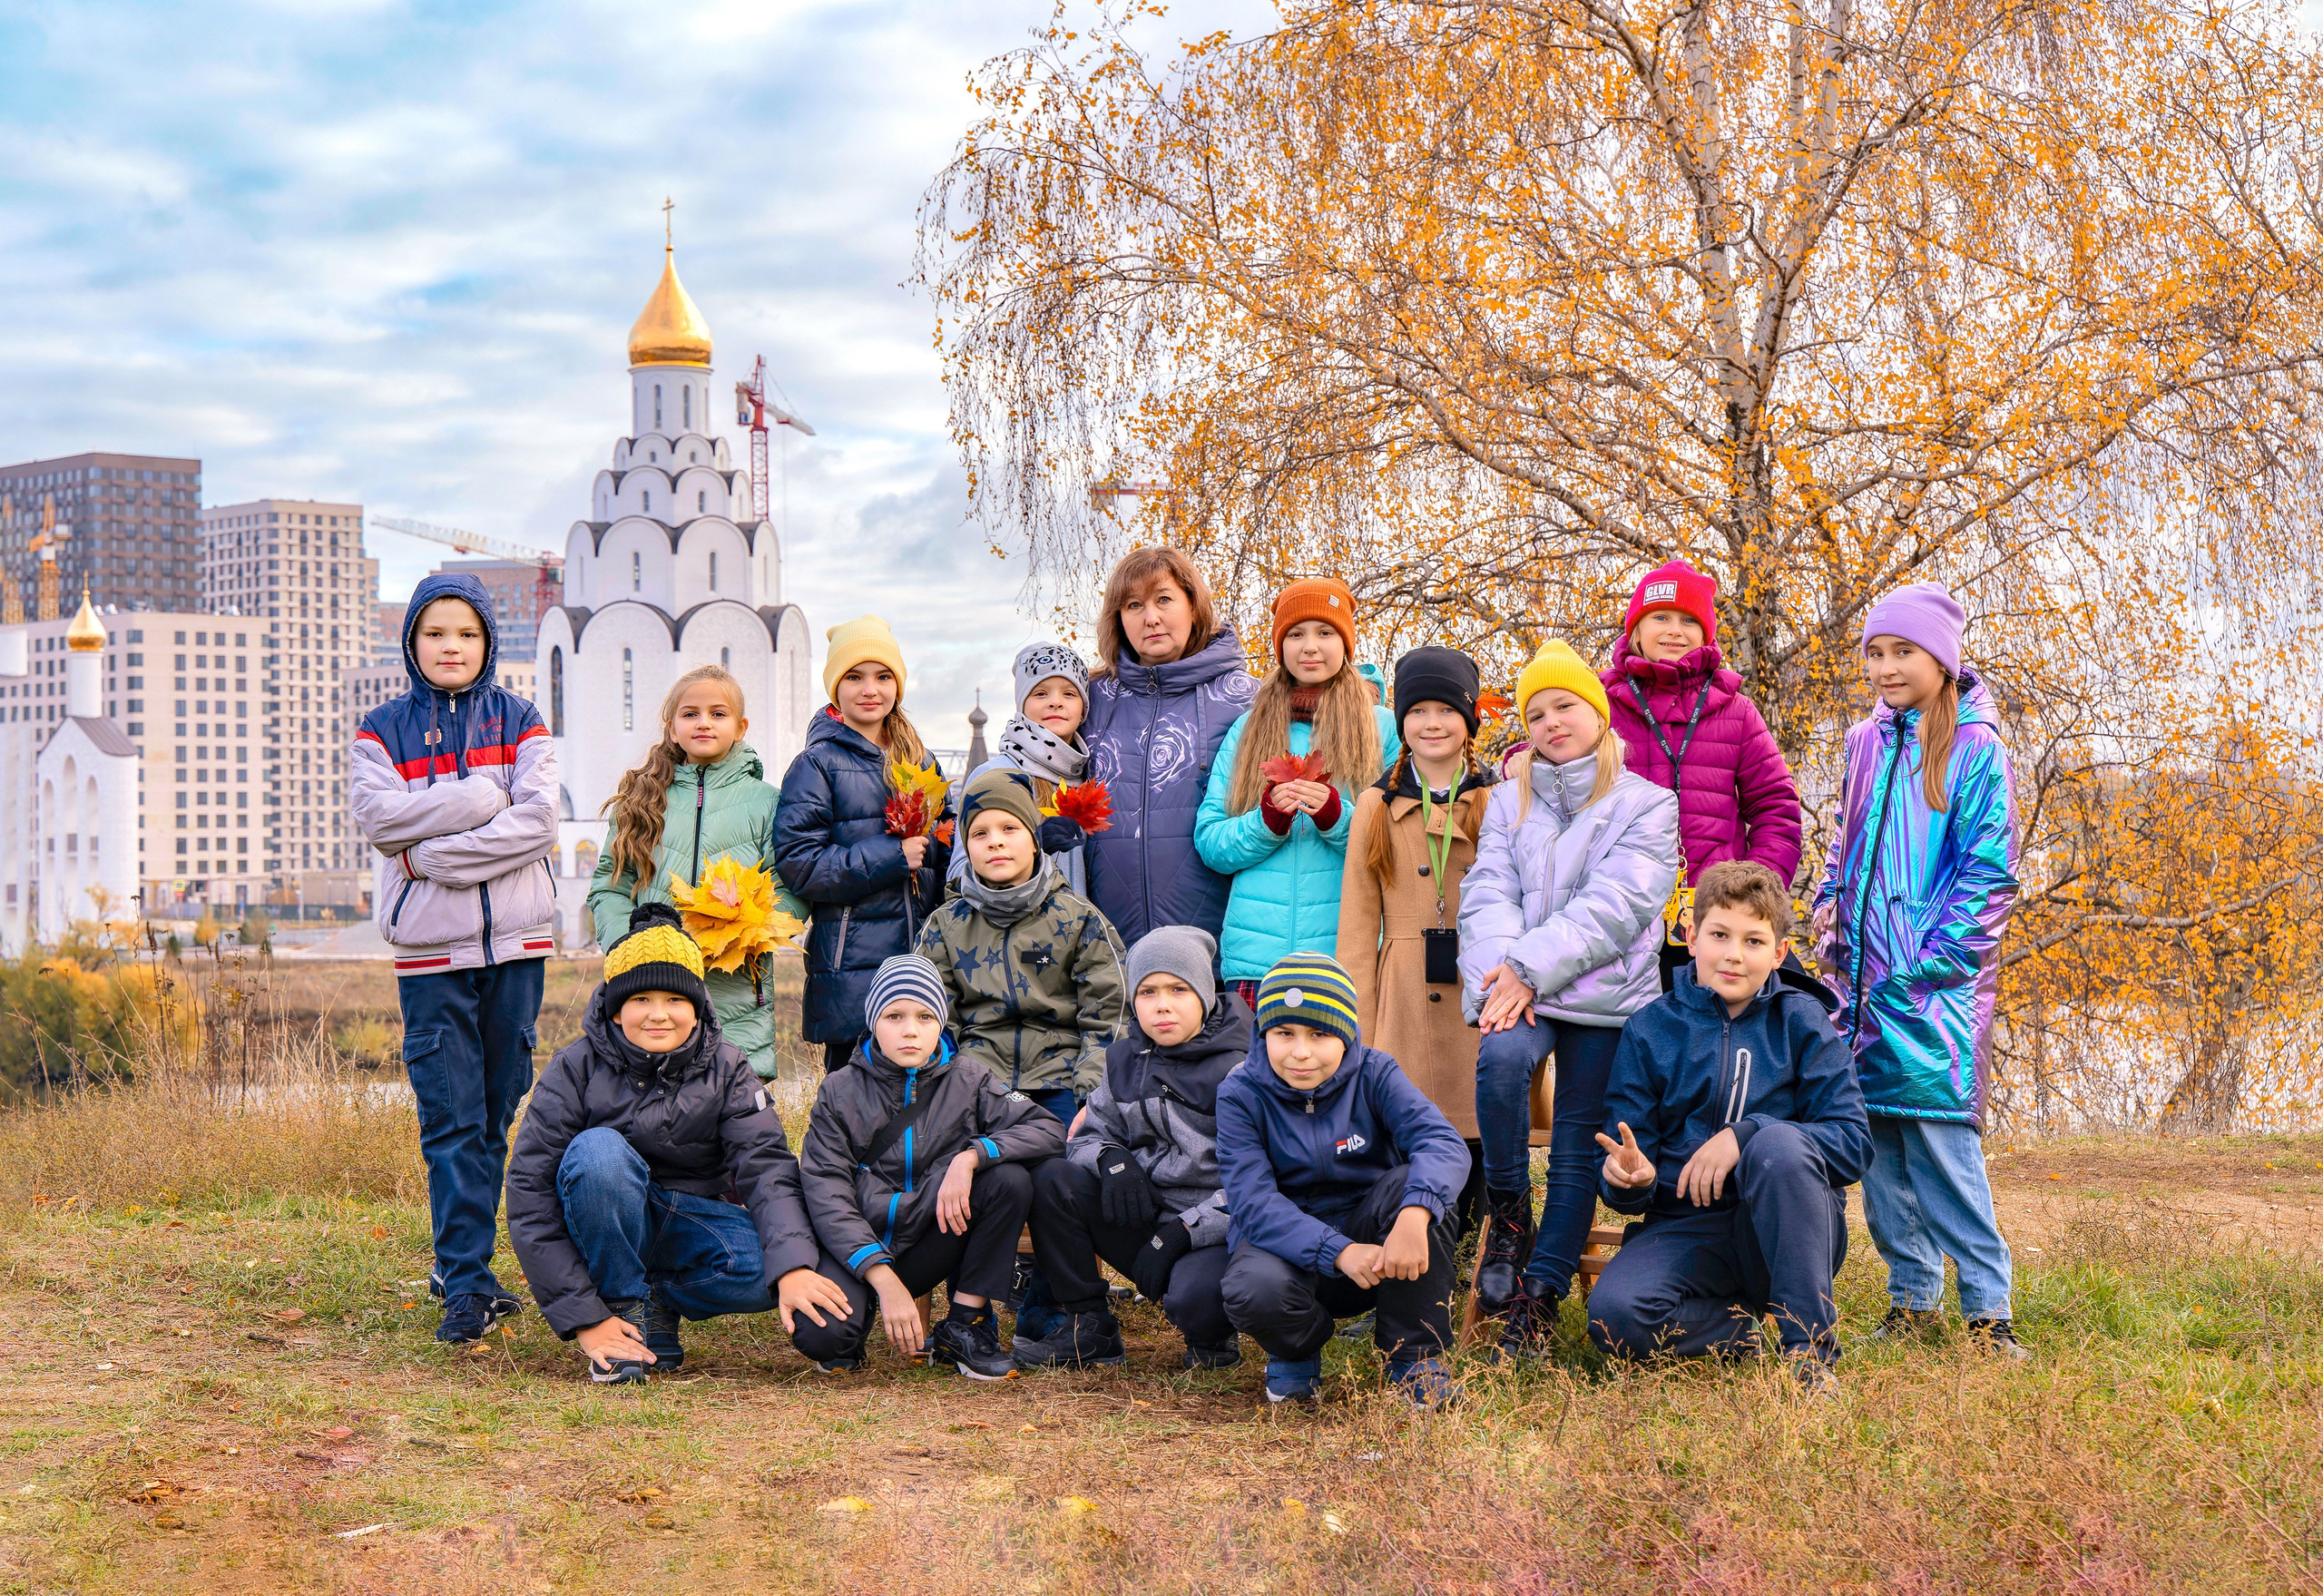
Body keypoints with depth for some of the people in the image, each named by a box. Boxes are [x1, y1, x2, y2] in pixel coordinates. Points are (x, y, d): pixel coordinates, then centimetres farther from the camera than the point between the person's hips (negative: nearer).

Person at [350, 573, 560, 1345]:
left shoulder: (519, 722, 8)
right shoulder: (382, 729, 9)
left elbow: (537, 823, -6)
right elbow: (379, 817, -8)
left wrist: (431, 852, -11)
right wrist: (482, 796, -11)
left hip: (515, 940, 1)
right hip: (430, 946, -1)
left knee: (498, 1109, 4)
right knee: (451, 1116, -6)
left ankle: (459, 1262, 16)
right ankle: (468, 1282, -6)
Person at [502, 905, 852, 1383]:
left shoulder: (726, 1069, -5)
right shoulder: (576, 1070, -12)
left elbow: (766, 1166, -16)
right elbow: (532, 1193, -16)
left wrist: (793, 1267, -36)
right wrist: (584, 1317, -24)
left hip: (692, 1226, 2)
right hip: (610, 1230, -2)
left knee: (773, 1265, -29)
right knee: (598, 1149, -33)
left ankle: (658, 1304, -1)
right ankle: (622, 1306, -16)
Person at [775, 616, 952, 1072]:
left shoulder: (919, 761, 16)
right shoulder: (818, 764, -2)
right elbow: (797, 862, -11)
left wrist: (946, 840, 2)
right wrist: (890, 856, -15)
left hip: (925, 953, 5)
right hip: (852, 964, -5)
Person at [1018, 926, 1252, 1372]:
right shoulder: (1125, 1062, 10)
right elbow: (1088, 1135, 15)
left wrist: (1185, 1231, -23)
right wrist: (1111, 1158, -10)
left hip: (1214, 1230, -6)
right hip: (1144, 1217, 6)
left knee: (1195, 1297, -38)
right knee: (1051, 1180, -13)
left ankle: (1211, 1337, 3)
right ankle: (1089, 1326, -2)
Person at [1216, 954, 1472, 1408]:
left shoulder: (1373, 1075, -7)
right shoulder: (1240, 1094, -10)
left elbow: (1444, 1143, -25)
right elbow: (1253, 1204, -21)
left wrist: (1414, 1214, -47)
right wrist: (1339, 1252, -36)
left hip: (1371, 1239, 1)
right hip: (1286, 1243, -1)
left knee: (1411, 1182, -30)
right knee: (1255, 1290, -36)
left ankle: (1414, 1354, -13)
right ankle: (1296, 1352, 4)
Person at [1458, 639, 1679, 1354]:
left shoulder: (1646, 805, 4)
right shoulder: (1509, 801, 16)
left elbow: (1612, 906, -8)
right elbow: (1487, 894, 4)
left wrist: (1532, 967, -17)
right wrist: (1501, 976, -15)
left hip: (1606, 998, -1)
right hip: (1519, 989, 1)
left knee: (1578, 1152, -4)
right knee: (1501, 1056, -31)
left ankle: (1539, 1299, 1)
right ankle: (1508, 1212, -13)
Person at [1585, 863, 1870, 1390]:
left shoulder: (1802, 1022, 2)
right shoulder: (1651, 1029, 5)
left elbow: (1854, 1144, -8)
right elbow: (1628, 1157, 4)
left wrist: (1746, 1136, -22)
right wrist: (1627, 1179, -22)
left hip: (1788, 1227, 0)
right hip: (1687, 1226, 1)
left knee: (1777, 1142, -34)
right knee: (1614, 1315, -31)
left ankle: (1810, 1343, -22)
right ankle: (1751, 1328, -4)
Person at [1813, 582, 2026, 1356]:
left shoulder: (1974, 747, -4)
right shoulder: (1865, 743, 15)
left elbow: (1988, 869, -8)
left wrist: (1930, 964, -14)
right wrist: (1828, 906, 8)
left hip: (1936, 980, -6)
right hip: (1864, 975, 6)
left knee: (1938, 1131, -13)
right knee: (1877, 1140, 5)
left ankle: (1987, 1308, -8)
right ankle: (1913, 1295, 15)